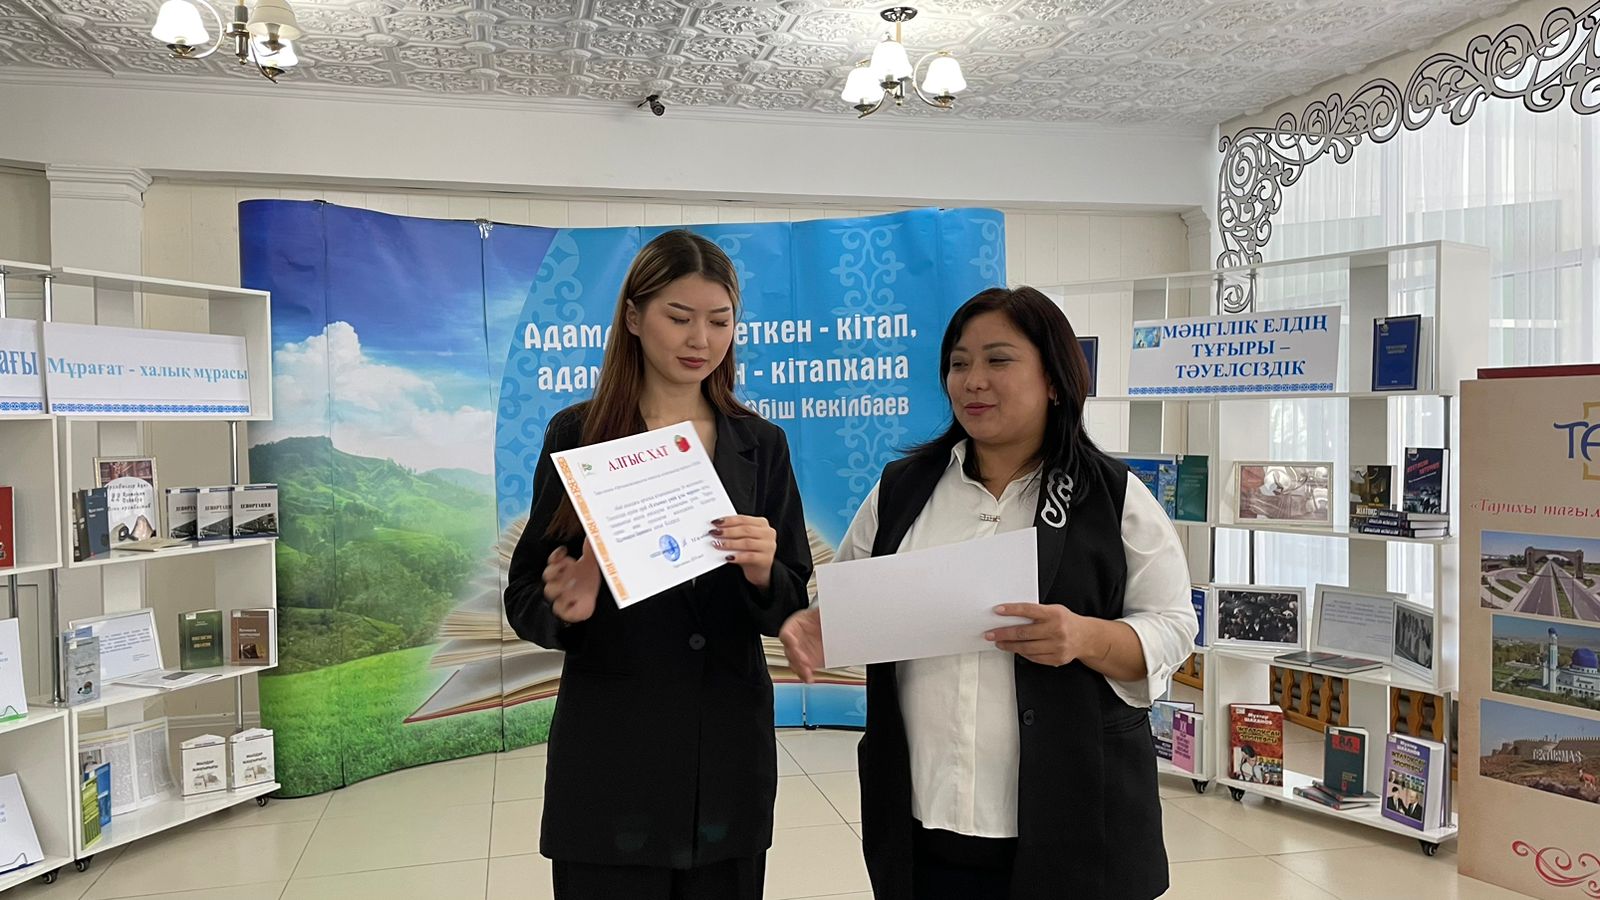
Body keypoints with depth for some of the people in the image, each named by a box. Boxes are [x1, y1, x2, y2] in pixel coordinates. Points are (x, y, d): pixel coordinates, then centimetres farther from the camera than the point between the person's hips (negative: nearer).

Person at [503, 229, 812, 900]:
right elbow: (524, 600, 0)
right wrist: (564, 607, -22)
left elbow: (790, 609, 5)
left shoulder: (761, 444, 5)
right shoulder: (578, 435, -3)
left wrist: (763, 574, -17)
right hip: (609, 759, -2)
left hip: (729, 759, 3)